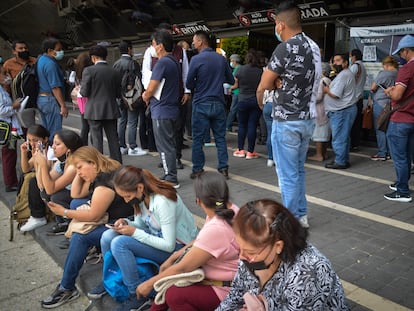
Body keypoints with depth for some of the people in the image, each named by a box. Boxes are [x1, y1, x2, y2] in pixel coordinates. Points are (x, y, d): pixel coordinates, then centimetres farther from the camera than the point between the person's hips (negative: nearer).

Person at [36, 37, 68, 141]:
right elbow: (55, 87, -21)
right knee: (54, 133, -7)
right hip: (51, 100, -10)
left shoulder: (40, 59, 14)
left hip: (41, 98, 10)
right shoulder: (50, 64, -17)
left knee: (46, 131, 15)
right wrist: (63, 105, -20)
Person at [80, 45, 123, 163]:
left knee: (96, 140, 4)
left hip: (94, 111, -3)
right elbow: (118, 94, 5)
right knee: (113, 139, 10)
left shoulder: (89, 70, -8)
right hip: (111, 111, 3)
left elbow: (84, 92, -10)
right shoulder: (114, 72, 3)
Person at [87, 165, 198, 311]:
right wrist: (126, 223, -14)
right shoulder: (141, 196, -7)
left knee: (119, 243, -23)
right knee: (107, 237, -4)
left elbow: (169, 245, -28)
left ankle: (138, 295, -10)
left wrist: (135, 232, -26)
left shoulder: (163, 202, -30)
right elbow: (142, 225, 8)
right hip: (157, 236, 8)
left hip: (177, 246, -8)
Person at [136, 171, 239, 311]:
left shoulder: (215, 230, -33)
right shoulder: (229, 209, -7)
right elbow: (200, 241, 9)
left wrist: (149, 284, -10)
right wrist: (172, 258, 8)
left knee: (173, 295, -22)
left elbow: (182, 268, -23)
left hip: (227, 289, -9)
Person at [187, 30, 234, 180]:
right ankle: (223, 168, 10)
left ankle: (197, 169, 9)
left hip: (201, 104, -4)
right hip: (218, 103, 4)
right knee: (220, 137, 9)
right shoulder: (221, 58, 5)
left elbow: (189, 84, -5)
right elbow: (231, 80, 13)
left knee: (198, 138, 5)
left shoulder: (196, 59, -9)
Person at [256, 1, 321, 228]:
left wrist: (261, 102, 7)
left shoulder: (286, 48, -16)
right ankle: (301, 215, 29)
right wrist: (279, 83, 1)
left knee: (287, 175, 2)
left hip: (287, 121, -8)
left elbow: (263, 85, -13)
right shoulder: (313, 47, 10)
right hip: (307, 119, 9)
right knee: (298, 170, 19)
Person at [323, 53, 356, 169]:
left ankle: (340, 162, 2)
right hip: (347, 109, 11)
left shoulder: (342, 75, -16)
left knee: (339, 138, -5)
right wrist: (329, 87, 5)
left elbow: (335, 94, -20)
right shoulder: (348, 73, 18)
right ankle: (344, 160, 23)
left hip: (341, 112, -11)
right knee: (344, 137, 15)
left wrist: (326, 90, -4)